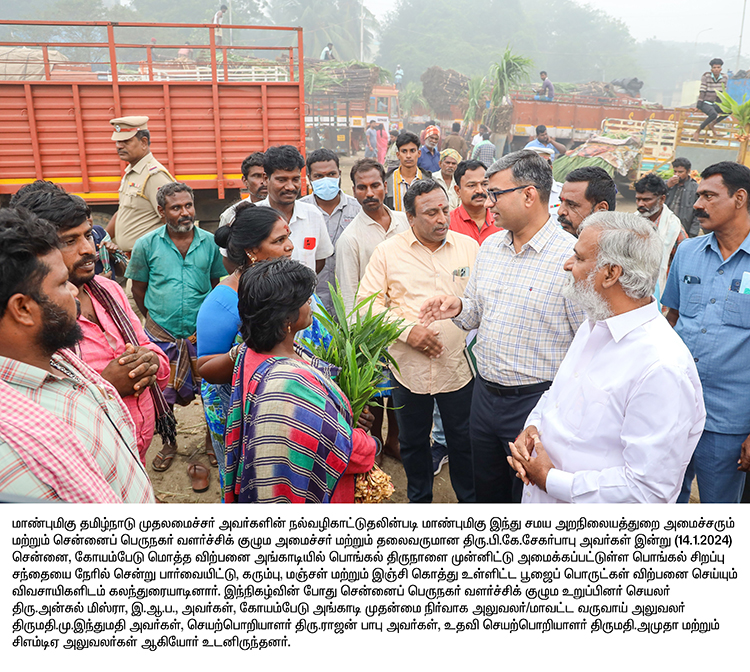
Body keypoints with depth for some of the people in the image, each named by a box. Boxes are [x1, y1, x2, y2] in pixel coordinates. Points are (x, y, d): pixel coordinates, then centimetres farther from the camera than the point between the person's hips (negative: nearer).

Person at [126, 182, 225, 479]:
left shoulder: (209, 242, -3)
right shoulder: (146, 245, -5)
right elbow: (138, 288, 5)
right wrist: (155, 318, 8)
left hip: (202, 332, 0)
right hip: (162, 333, 0)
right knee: (161, 393, 12)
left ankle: (211, 444, 31)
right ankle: (168, 444, 35)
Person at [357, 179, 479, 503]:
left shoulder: (469, 246, 2)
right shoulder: (388, 251, -2)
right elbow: (368, 304, -5)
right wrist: (407, 330, -16)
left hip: (459, 366, 0)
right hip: (408, 367, 0)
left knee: (464, 442, 13)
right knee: (412, 442, 17)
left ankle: (470, 500, 36)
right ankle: (419, 499, 40)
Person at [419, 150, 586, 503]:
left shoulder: (570, 257, -17)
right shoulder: (490, 246, 6)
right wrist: (458, 307, -6)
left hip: (536, 400, -6)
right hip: (484, 392, 7)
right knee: (487, 491, 24)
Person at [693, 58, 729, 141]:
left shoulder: (724, 77, 2)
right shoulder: (706, 76, -11)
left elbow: (723, 93, 9)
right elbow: (702, 91, -14)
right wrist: (698, 105, -18)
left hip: (715, 104, 6)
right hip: (705, 103, -6)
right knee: (714, 115, -36)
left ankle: (712, 125, 0)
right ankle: (698, 131, -17)